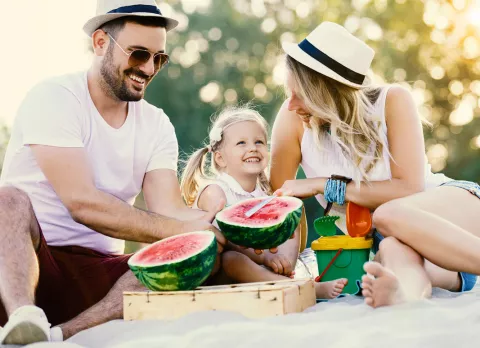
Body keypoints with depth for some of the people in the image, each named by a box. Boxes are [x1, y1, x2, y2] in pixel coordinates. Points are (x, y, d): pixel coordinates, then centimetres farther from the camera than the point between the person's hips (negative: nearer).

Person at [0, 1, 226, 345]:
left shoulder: (157, 125, 8)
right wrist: (183, 229, -30)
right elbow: (82, 203, -22)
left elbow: (170, 210, -5)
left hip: (100, 271, 5)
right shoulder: (54, 99, -10)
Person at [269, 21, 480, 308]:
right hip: (391, 242, 1)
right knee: (395, 251, -35)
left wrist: (323, 186, -20)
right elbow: (280, 197, -8)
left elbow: (410, 189, -19)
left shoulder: (392, 101, -15)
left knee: (389, 215, -35)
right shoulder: (293, 118, -11)